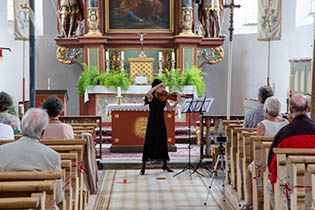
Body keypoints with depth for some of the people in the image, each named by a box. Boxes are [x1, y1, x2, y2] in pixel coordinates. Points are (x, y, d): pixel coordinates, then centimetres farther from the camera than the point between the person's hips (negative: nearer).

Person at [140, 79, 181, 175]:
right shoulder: (151, 97, -7)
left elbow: (170, 108, 2)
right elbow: (148, 94, -31)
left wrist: (177, 102, -13)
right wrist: (158, 85, -28)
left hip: (161, 122, 5)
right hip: (152, 122, -5)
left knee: (163, 142, 11)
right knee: (149, 143, -6)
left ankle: (165, 165, 24)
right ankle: (143, 168, -2)